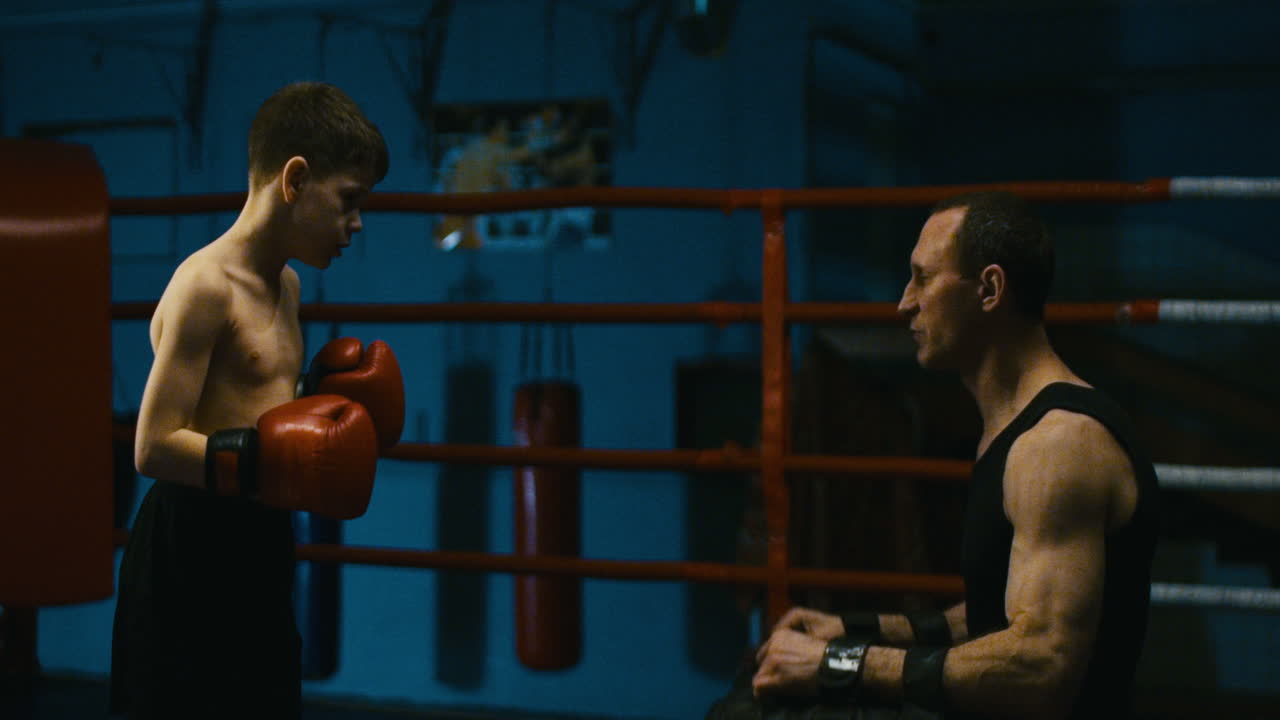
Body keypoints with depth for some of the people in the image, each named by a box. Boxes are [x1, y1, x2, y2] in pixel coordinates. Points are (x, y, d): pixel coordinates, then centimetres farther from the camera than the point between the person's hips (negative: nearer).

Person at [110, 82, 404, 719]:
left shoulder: (285, 285, 12)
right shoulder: (204, 286, -16)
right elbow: (155, 447, -21)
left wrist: (327, 401, 6)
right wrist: (271, 462, -27)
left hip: (260, 545, 9)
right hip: (196, 550, -9)